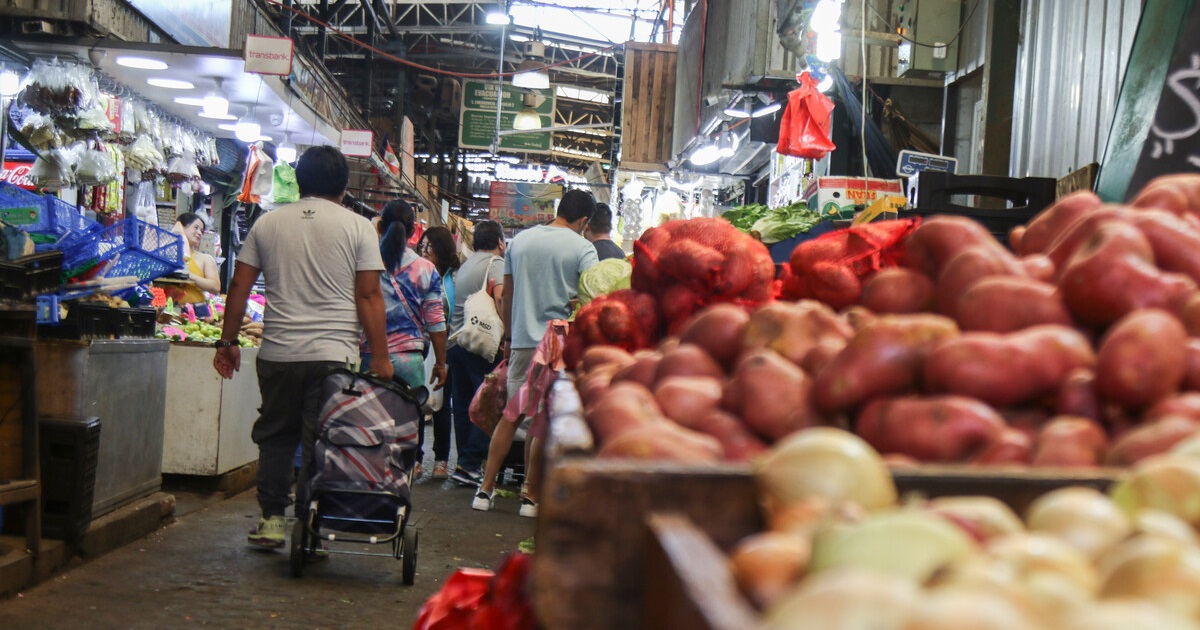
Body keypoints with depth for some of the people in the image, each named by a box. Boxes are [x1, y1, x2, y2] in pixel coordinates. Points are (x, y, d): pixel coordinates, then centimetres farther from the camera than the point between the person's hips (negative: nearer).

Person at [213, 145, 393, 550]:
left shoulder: (267, 224, 8)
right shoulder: (357, 228, 0)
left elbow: (239, 286, 8)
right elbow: (369, 296, -4)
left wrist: (228, 341, 16)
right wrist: (380, 357, -1)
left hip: (278, 354, 2)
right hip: (333, 354, -2)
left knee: (275, 436, 16)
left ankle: (271, 520, 17)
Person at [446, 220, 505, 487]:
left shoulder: (464, 266, 19)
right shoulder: (496, 263, -5)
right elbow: (500, 297, -22)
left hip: (455, 342, 8)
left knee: (463, 406, 11)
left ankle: (466, 462, 15)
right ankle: (469, 465, -10)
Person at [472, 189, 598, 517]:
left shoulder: (520, 240, 10)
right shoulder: (582, 248, -5)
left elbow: (506, 296, 14)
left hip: (522, 340, 4)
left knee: (511, 415, 12)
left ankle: (486, 489, 12)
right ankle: (530, 493, 7)